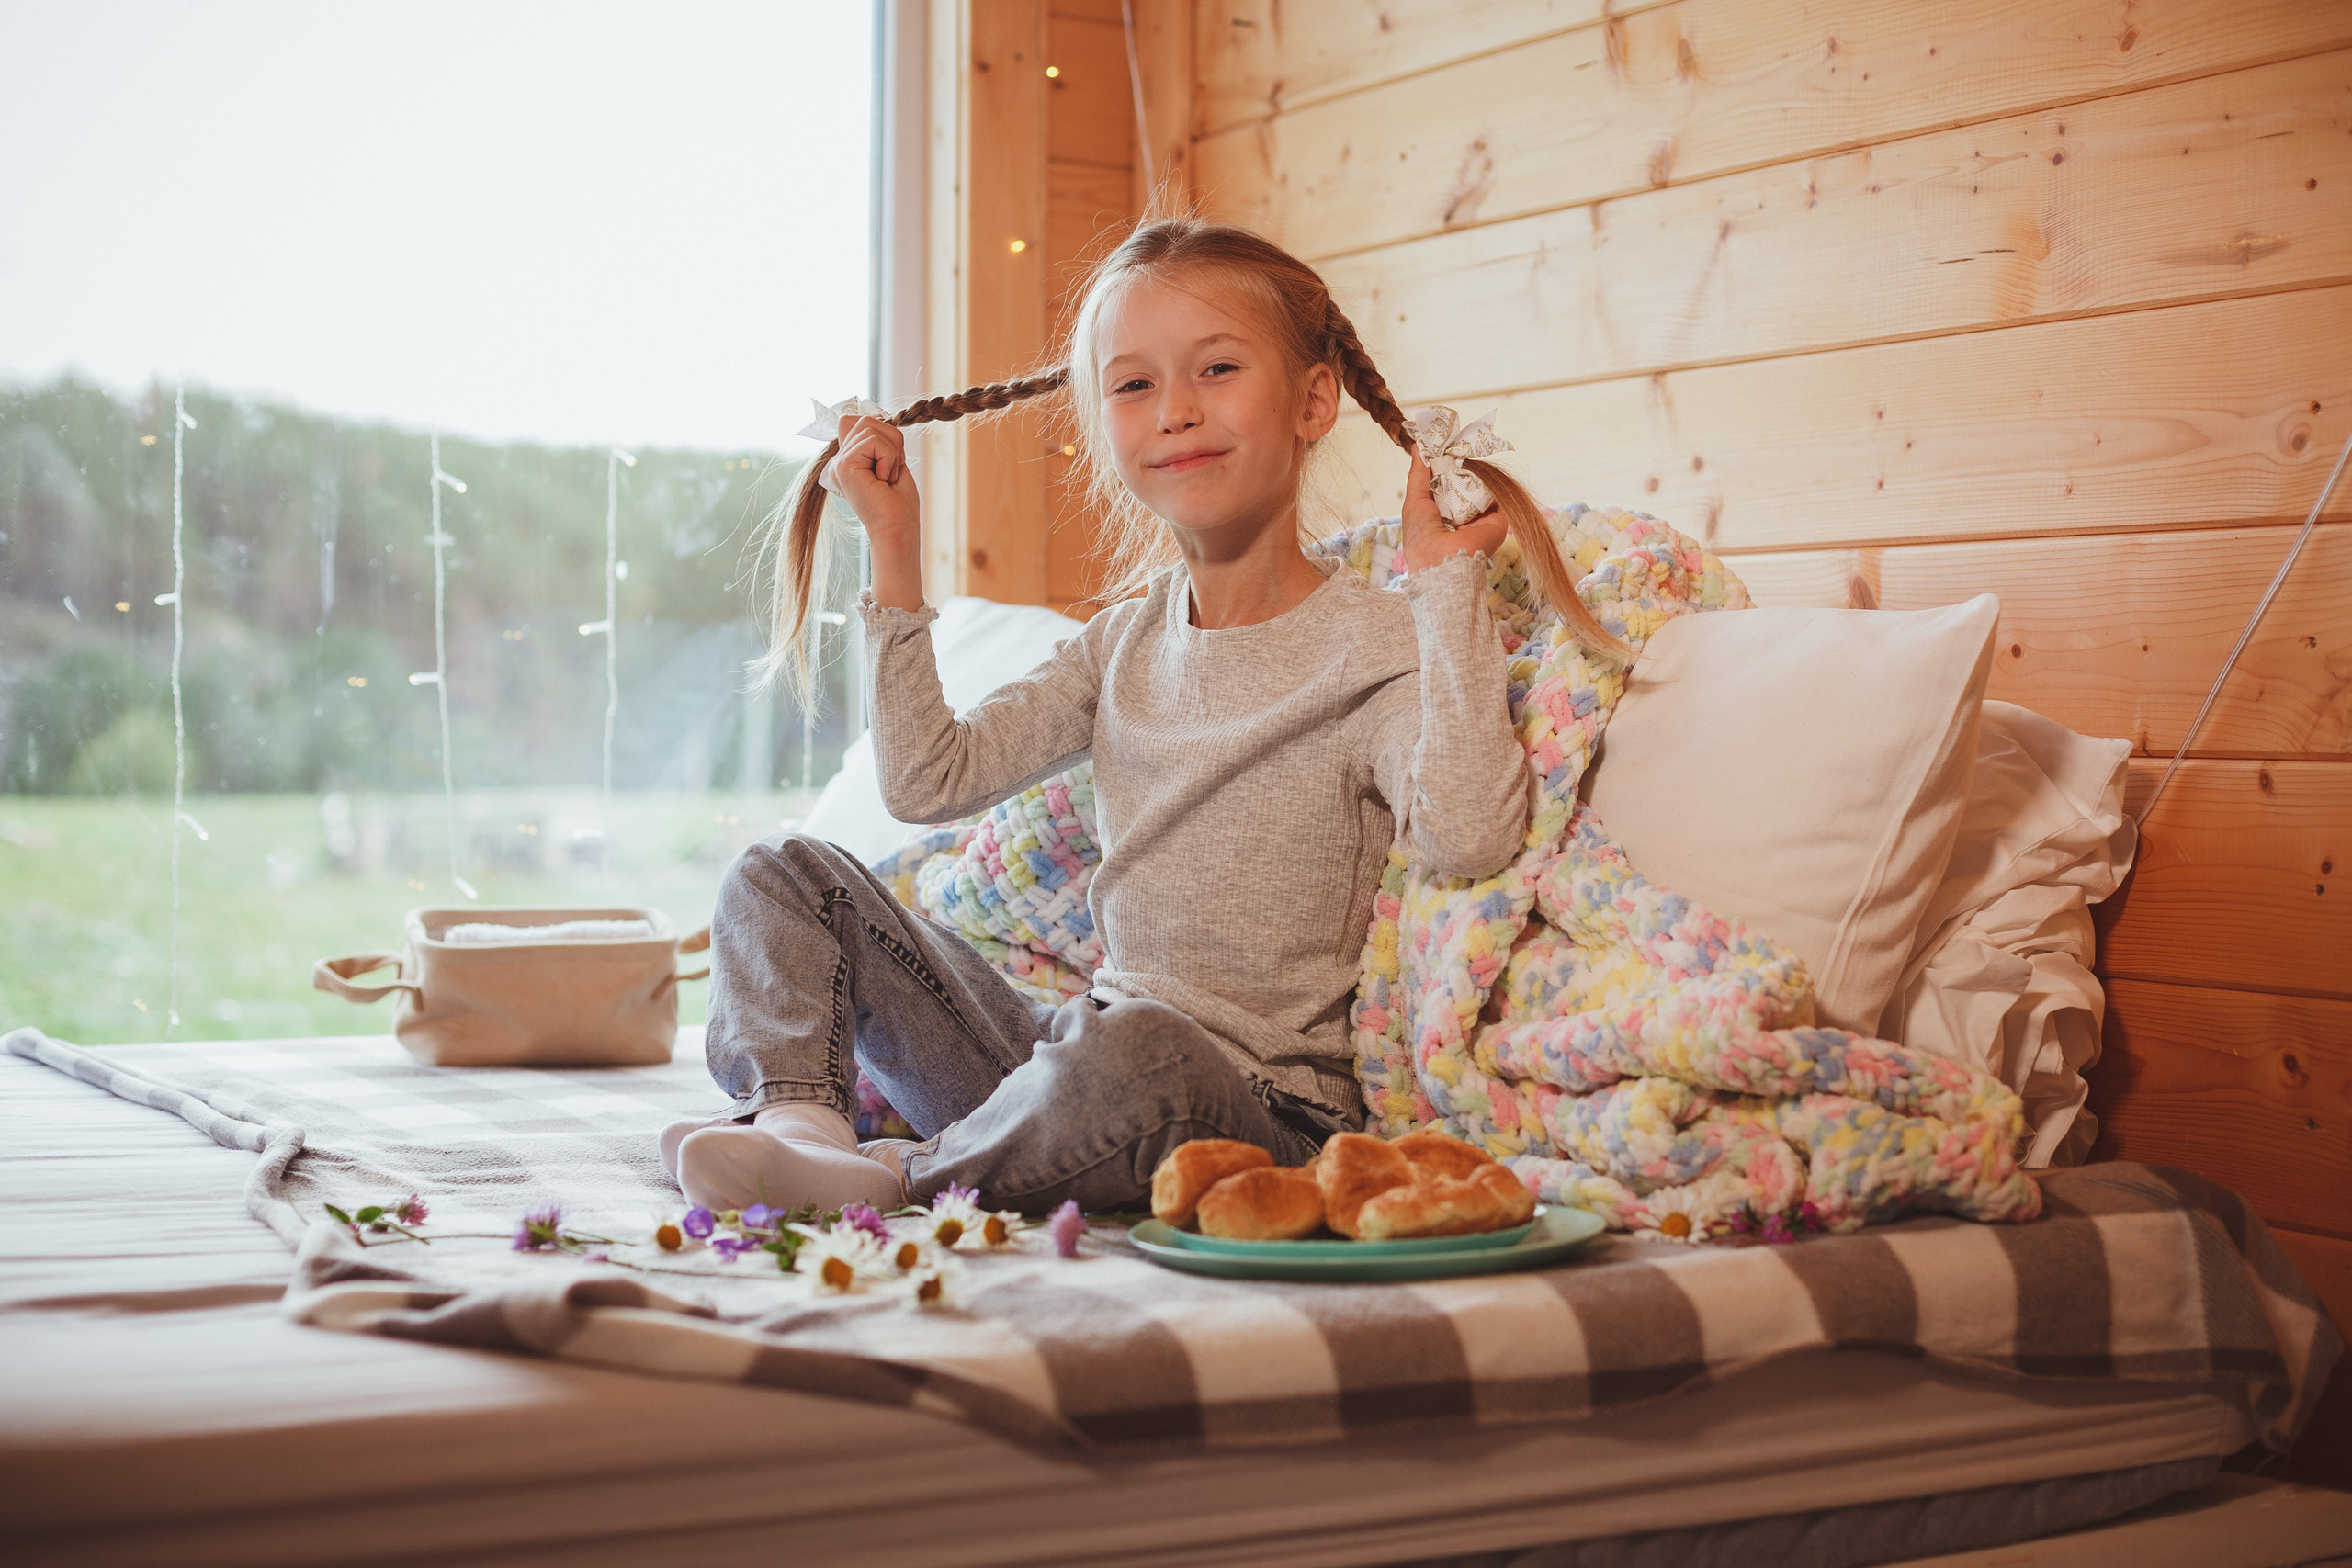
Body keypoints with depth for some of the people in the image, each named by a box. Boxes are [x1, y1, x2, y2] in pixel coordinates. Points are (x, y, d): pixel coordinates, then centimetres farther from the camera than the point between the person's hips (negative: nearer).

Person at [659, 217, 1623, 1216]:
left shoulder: (1374, 647, -9)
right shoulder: (1128, 638, 11)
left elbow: (1466, 836, -29)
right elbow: (928, 780, 9)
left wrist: (1446, 579, -22)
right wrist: (896, 554, 9)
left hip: (1255, 1110, -7)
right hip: (1068, 1067, 7)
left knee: (1130, 1047, -43)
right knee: (788, 877, 6)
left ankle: (906, 1175, -18)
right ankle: (798, 1119, -19)